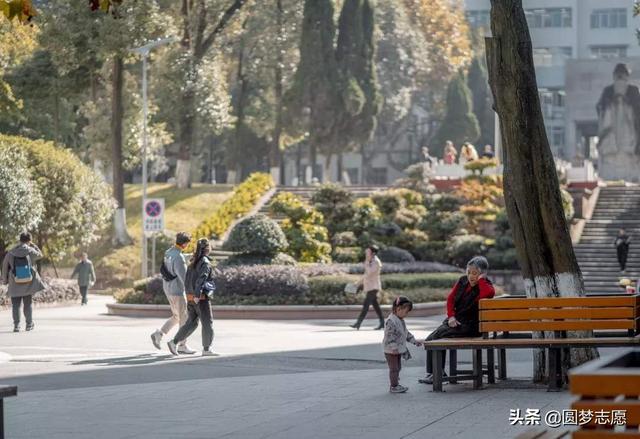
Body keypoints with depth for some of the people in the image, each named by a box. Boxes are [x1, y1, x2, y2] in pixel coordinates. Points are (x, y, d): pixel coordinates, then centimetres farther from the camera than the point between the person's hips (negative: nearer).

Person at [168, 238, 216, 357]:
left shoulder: (193, 263, 11)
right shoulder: (205, 263, -13)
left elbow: (188, 280, 14)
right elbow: (201, 279, -24)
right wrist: (197, 295, -28)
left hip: (190, 297, 8)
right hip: (201, 298, -8)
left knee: (191, 323, 13)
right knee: (207, 323, 3)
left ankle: (174, 342, 3)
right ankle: (206, 349, 7)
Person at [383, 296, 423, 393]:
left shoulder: (401, 321, 11)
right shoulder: (391, 321, -23)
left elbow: (406, 333, 23)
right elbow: (389, 335, -27)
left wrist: (414, 341, 19)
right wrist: (393, 347, -30)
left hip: (399, 350, 10)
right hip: (391, 351, -10)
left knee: (398, 367, 16)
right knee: (394, 368, -4)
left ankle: (395, 384, 25)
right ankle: (393, 386, 2)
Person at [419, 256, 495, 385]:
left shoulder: (485, 286, -7)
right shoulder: (462, 281, 10)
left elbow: (488, 293, -33)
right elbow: (450, 298, 13)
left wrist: (481, 279, -17)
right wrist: (451, 316, -3)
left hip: (469, 325, -7)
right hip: (455, 321, 7)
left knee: (439, 336, -22)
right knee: (430, 339, -10)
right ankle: (431, 373, -5)